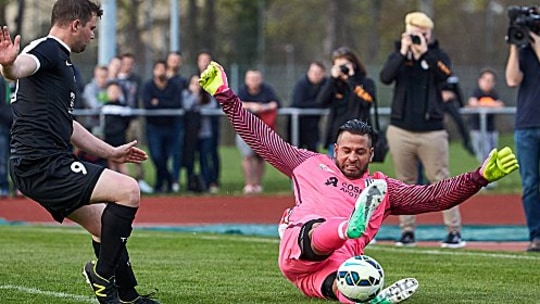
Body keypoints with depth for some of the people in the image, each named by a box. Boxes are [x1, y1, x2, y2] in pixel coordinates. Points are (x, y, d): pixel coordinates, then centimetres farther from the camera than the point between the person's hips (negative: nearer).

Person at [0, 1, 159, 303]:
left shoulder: (63, 61, 24)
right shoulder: (46, 49, -9)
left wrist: (110, 152, 41)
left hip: (50, 164, 11)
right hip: (41, 163, -11)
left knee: (107, 226, 19)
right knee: (128, 191, -18)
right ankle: (102, 272, -6)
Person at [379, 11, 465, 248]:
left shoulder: (438, 56, 6)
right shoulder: (397, 56, 9)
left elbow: (445, 75, -16)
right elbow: (385, 78, -10)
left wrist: (424, 52, -17)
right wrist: (403, 52, -16)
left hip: (432, 131, -2)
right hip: (400, 130, 2)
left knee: (441, 182, -3)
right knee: (405, 183, 5)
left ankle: (454, 231, -3)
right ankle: (407, 231, 11)